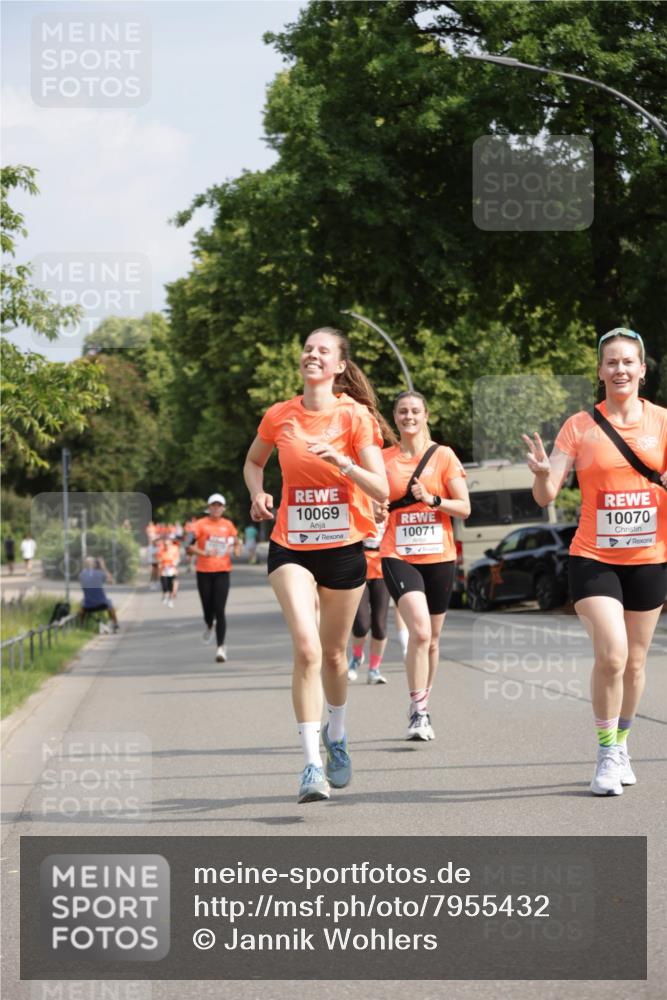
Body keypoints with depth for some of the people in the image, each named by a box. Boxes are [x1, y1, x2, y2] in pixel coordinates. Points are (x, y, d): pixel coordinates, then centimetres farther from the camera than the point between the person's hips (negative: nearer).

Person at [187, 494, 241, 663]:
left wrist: (237, 550, -1)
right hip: (204, 572, 0)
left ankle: (221, 647, -9)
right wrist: (204, 553, -23)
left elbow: (236, 542, 22)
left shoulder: (228, 525, 8)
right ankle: (209, 627, 43)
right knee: (208, 609, 6)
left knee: (220, 611, -9)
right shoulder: (200, 524, -1)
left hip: (222, 572, 0)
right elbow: (189, 547, -7)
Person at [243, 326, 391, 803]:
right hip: (291, 548, 0)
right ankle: (312, 764, -17)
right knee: (307, 647, -19)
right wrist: (258, 494, 0)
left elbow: (381, 490, -11)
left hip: (343, 548, 0)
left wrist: (342, 462, -26)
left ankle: (336, 734, 42)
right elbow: (253, 462, 21)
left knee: (334, 653, 13)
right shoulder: (279, 416, 0)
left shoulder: (356, 416, -7)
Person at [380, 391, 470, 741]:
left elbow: (464, 507, 0)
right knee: (419, 630, -21)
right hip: (398, 556, -1)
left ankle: (423, 706, 27)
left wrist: (432, 499, -15)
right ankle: (417, 712, -16)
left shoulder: (443, 456, 2)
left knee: (431, 638, 10)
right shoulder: (384, 459, 5)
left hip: (438, 556, 2)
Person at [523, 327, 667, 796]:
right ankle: (607, 752, -3)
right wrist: (542, 472, -28)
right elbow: (547, 495, -6)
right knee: (611, 654, -18)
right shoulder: (580, 426, -2)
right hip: (593, 558, -2)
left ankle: (621, 745, 30)